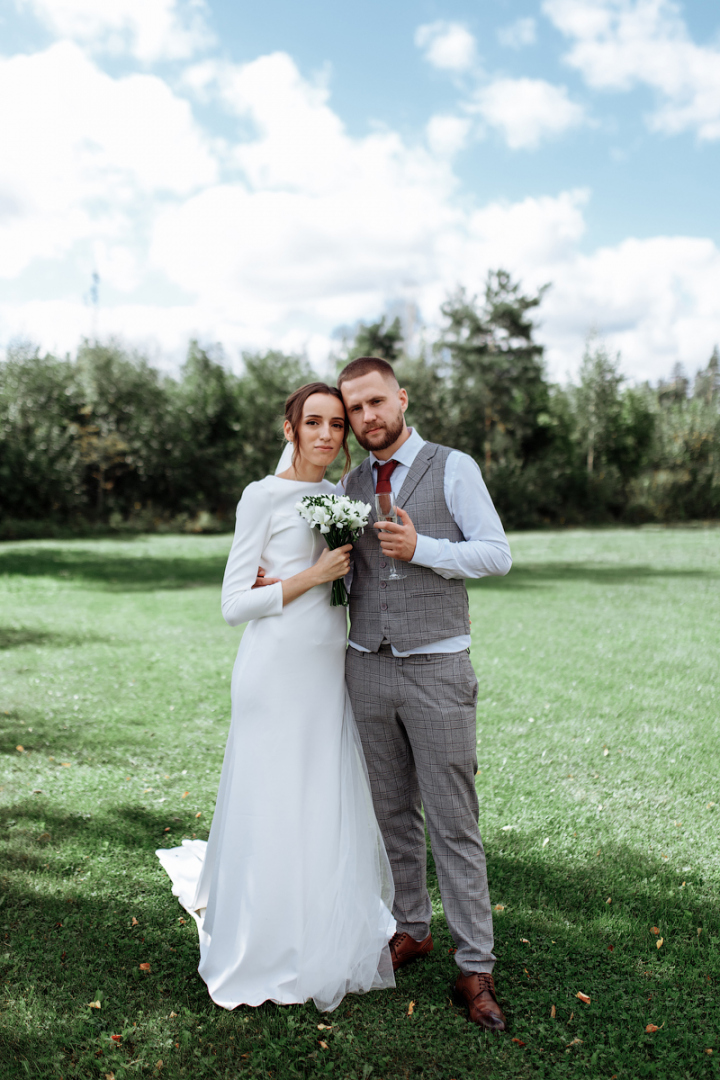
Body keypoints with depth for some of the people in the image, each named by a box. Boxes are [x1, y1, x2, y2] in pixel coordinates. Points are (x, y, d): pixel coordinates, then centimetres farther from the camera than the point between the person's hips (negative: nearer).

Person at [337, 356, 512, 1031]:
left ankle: (475, 968, 10)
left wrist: (421, 549, -20)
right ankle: (411, 929, 32)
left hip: (436, 667, -4)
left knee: (452, 823, -1)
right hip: (366, 666, 4)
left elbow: (497, 554, -6)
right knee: (392, 811, 14)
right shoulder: (350, 486, 11)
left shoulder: (453, 468, -2)